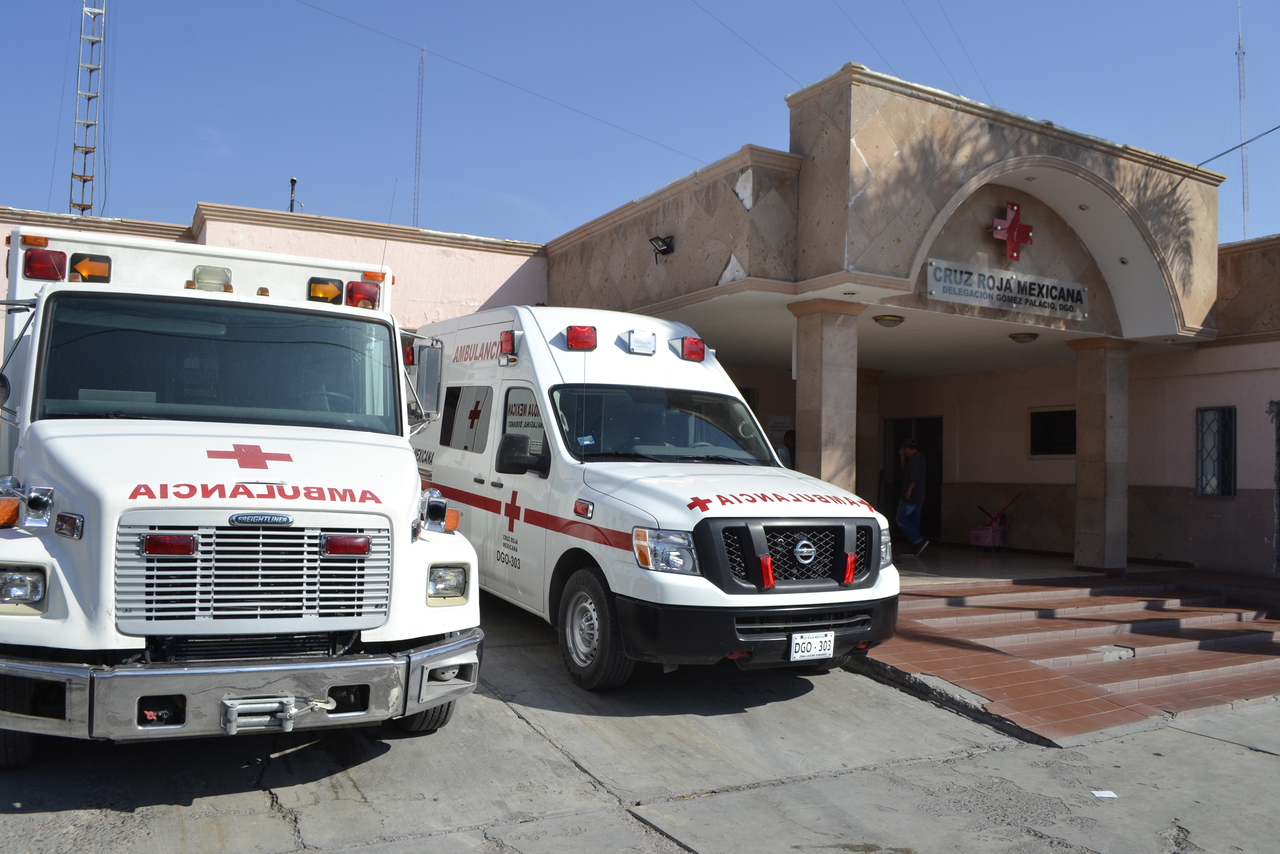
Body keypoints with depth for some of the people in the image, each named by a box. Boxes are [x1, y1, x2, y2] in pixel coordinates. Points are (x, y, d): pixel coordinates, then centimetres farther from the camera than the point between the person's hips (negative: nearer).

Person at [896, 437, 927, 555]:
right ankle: (915, 549, 9)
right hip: (918, 497, 10)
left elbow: (915, 476, -23)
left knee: (901, 519, -7)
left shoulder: (915, 458, -13)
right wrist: (902, 457, 18)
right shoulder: (919, 457, 19)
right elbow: (905, 470, 27)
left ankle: (919, 541, -13)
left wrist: (909, 490, -21)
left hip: (910, 496, -10)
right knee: (914, 521, 9)